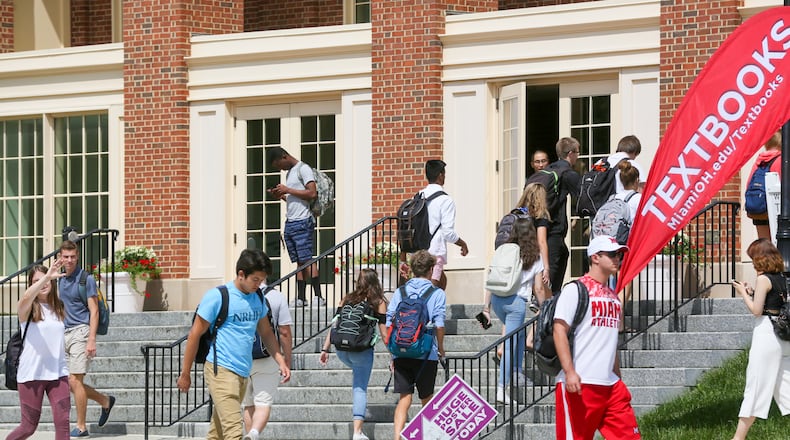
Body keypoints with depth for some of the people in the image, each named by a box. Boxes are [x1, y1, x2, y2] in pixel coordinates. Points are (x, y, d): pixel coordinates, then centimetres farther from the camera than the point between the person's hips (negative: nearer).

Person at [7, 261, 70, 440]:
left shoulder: (59, 308, 9)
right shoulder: (28, 309, -6)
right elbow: (26, 298, -32)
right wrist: (47, 277, -43)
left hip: (58, 373, 4)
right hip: (31, 374, -4)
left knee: (62, 421, -8)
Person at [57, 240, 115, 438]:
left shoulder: (86, 280, -9)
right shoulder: (61, 280, 13)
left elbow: (94, 311, -12)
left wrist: (91, 340, -20)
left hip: (80, 332, -8)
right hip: (66, 333, 8)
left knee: (75, 381, -10)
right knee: (70, 383, 6)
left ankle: (81, 427, -3)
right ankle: (105, 401, 27)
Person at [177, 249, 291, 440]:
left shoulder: (258, 299, 12)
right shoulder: (217, 297, -8)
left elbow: (266, 333, 22)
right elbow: (195, 335, -4)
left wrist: (281, 361, 7)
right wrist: (185, 374, -2)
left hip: (242, 374, 7)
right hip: (221, 371, -7)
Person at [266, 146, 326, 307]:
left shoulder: (303, 169, -5)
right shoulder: (289, 173, 22)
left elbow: (312, 194, -16)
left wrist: (288, 190, -13)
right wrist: (280, 195, 10)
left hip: (302, 222, -8)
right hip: (289, 222, 8)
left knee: (306, 259, -12)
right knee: (299, 262, 4)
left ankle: (318, 296, -15)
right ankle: (301, 298, 1)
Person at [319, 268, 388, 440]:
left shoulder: (346, 300, 8)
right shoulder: (379, 303, 1)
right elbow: (384, 331, -3)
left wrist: (325, 349, 7)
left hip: (342, 350, 3)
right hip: (363, 349, -3)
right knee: (360, 388, 1)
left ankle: (357, 406, 30)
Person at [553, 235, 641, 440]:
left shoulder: (613, 296, 19)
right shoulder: (575, 290, -4)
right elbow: (559, 331, -12)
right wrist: (569, 372, -22)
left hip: (609, 384, 7)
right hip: (578, 384, -7)